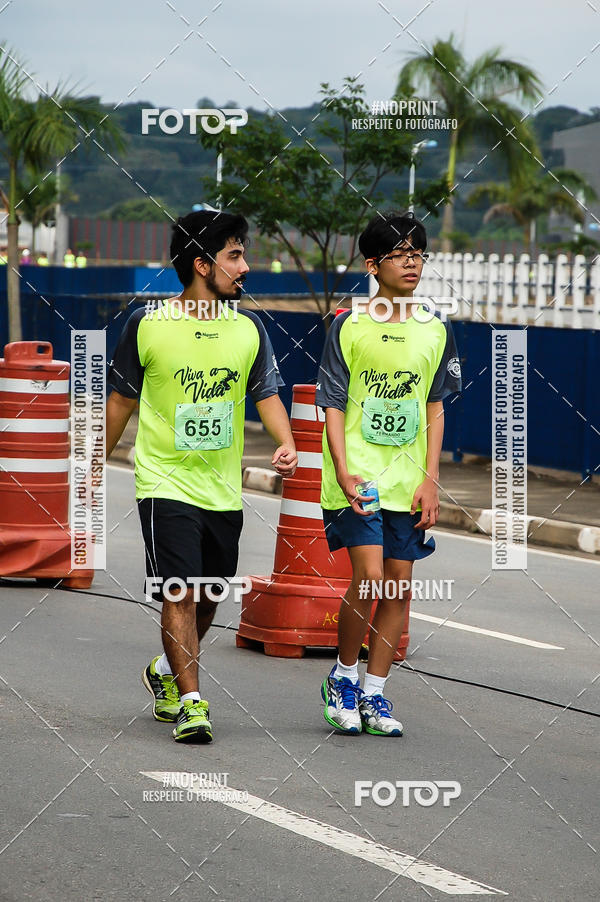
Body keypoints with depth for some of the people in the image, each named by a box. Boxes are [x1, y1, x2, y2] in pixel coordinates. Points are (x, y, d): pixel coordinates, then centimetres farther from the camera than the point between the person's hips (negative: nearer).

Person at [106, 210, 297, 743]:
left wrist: (286, 443, -16)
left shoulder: (249, 330, 3)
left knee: (208, 597, 13)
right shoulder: (147, 325, -5)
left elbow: (267, 395, 3)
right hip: (165, 484, -4)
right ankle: (190, 704, -10)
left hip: (224, 492, 4)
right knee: (181, 593, -14)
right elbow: (123, 400, 5)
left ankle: (168, 673, 38)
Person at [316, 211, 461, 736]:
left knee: (399, 587, 3)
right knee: (370, 578, -15)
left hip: (408, 481, 4)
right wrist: (344, 474, -13)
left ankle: (374, 693, 14)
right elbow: (333, 406, -2)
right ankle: (344, 677, 7)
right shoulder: (350, 326, -3)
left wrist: (431, 480, 3)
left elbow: (434, 409, 11)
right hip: (358, 477, -4)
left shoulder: (435, 331, 8)